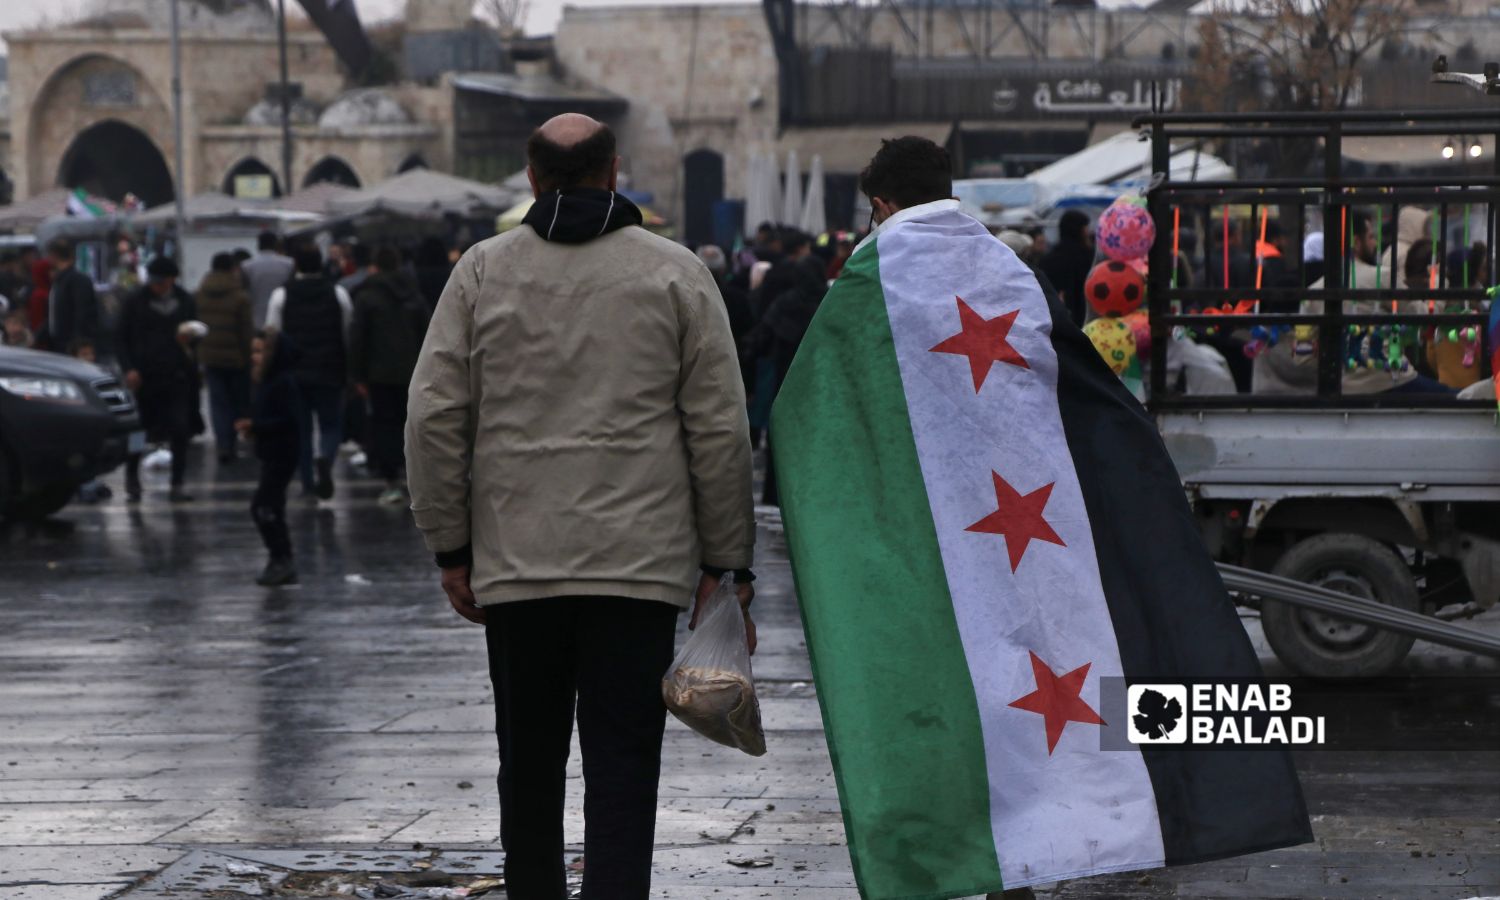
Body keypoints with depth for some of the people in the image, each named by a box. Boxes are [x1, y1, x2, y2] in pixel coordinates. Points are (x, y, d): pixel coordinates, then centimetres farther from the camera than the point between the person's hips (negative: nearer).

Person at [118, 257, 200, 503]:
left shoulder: (186, 302, 7)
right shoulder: (135, 302, 1)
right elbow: (121, 340, 3)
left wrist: (188, 339, -9)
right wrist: (129, 368, -12)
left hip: (176, 377, 1)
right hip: (143, 376, -1)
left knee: (180, 430, -7)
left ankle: (178, 484, 1)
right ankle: (132, 481, 22)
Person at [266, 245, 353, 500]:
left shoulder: (281, 295, -2)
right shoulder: (338, 294, -1)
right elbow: (349, 335, 1)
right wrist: (348, 370, 11)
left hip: (293, 373, 1)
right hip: (330, 372, 0)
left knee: (300, 427, 11)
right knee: (331, 425, 7)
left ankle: (307, 483, 10)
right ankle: (325, 458, -23)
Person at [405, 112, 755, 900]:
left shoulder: (483, 271, 6)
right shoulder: (675, 273, 3)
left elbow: (435, 418, 3)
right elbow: (718, 430, 1)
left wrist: (452, 548, 9)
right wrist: (724, 565, 5)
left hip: (515, 563, 2)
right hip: (638, 566, -2)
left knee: (529, 761, 14)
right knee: (621, 764, -4)